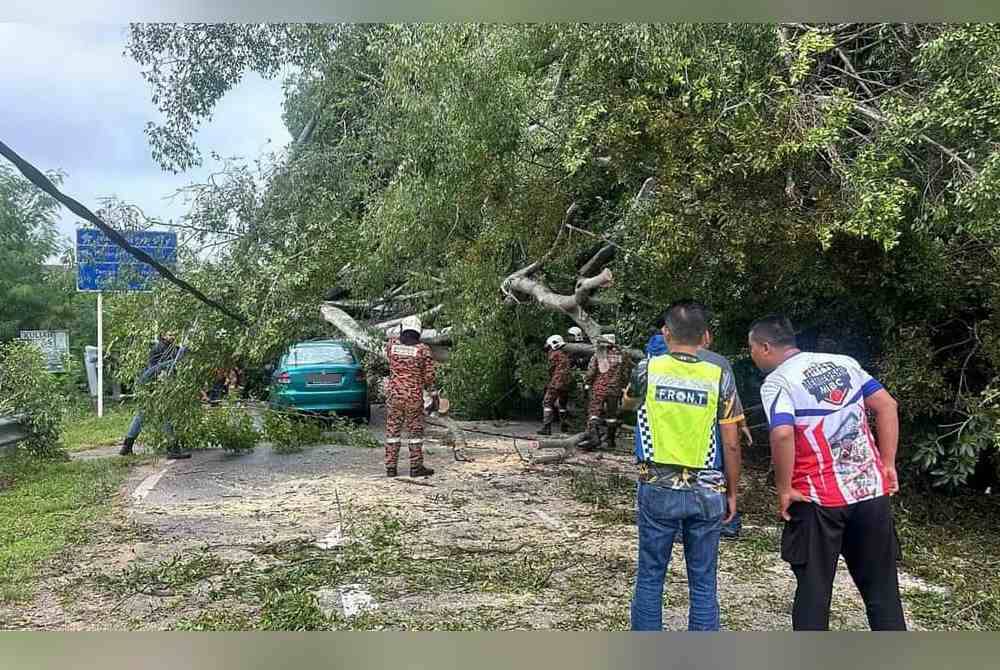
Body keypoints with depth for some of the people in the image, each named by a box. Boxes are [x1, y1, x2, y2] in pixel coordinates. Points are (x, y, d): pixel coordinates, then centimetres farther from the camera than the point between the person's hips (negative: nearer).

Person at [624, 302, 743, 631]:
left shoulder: (648, 369, -3)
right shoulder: (720, 377, -4)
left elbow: (627, 402, 19)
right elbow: (731, 445, -2)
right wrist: (732, 492, 9)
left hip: (658, 488, 0)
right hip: (706, 492, 0)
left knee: (650, 577, 10)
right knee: (703, 582, 10)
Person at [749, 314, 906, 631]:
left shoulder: (776, 382, -9)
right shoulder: (843, 362, 9)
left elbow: (782, 434, -25)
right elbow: (887, 405, 6)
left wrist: (784, 489, -14)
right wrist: (888, 464, 9)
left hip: (818, 499, -5)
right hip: (871, 489, 5)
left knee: (813, 591, 8)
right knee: (881, 588, 15)